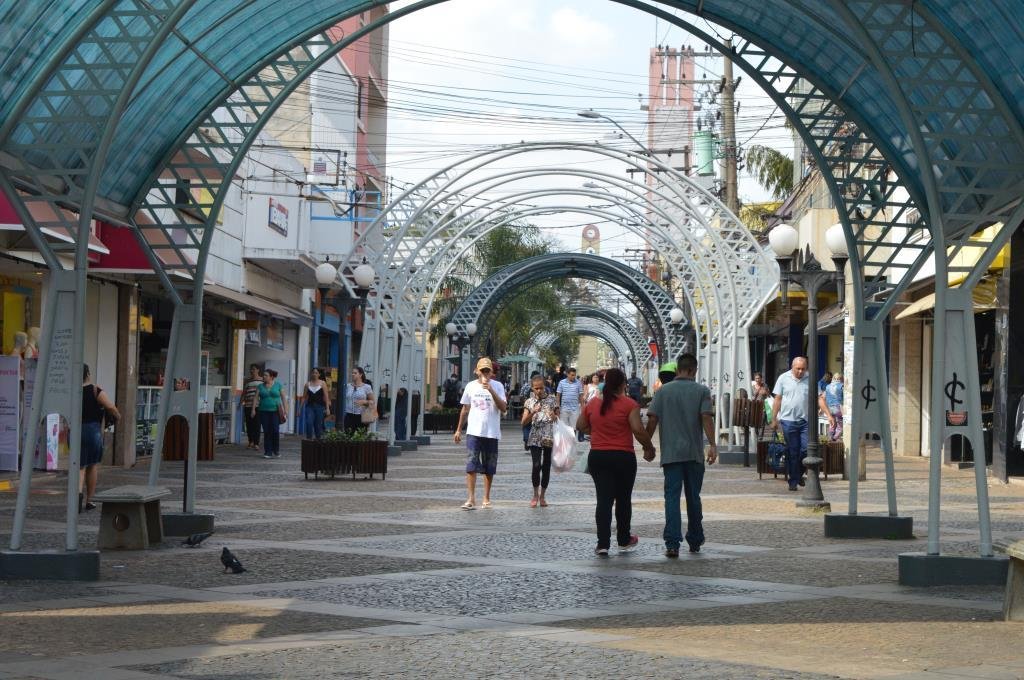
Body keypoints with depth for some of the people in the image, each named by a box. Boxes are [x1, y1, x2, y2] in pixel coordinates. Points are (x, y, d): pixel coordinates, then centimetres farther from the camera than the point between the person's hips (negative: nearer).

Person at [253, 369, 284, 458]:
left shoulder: (278, 385, 5)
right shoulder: (261, 386, 9)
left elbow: (283, 397, 6)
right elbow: (256, 398, 5)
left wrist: (285, 409, 0)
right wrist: (253, 409, -6)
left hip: (275, 411, -2)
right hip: (264, 411, 2)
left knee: (275, 431, -9)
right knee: (266, 432, -1)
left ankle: (276, 451, 7)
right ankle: (268, 452, 5)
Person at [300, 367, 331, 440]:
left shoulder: (322, 383, 3)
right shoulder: (307, 384, 8)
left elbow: (326, 396, -1)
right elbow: (304, 397, 8)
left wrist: (327, 408, -9)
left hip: (319, 406, -1)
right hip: (310, 406, 1)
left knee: (318, 425, 3)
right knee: (309, 423, -15)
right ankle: (309, 438, -11)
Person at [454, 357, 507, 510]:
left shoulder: (497, 386, 0)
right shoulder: (470, 386, 6)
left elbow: (503, 408, -12)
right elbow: (465, 409, 16)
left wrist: (491, 390, -21)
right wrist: (459, 429, 16)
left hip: (491, 433, -1)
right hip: (473, 432, 1)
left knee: (489, 469, 7)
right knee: (471, 466, -9)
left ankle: (486, 499, 17)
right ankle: (471, 499, -10)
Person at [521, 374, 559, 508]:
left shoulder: (552, 399, 4)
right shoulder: (529, 402, 5)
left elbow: (558, 419, 9)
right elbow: (523, 422, -2)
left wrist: (554, 417, -14)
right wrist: (533, 412, -18)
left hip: (549, 438, 1)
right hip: (535, 438, -1)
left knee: (546, 467, 3)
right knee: (537, 465, -13)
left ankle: (542, 496, 14)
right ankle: (535, 495, 1)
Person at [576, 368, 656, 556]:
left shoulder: (592, 404, 4)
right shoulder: (629, 404, -10)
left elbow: (580, 426, 13)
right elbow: (638, 430, -16)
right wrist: (649, 448, -3)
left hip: (597, 456, 3)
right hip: (623, 457, -3)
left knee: (604, 500, 2)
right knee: (623, 500, 14)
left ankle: (603, 544, -7)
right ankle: (624, 540, 27)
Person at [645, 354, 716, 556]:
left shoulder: (664, 391, 3)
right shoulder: (702, 391, 1)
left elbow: (652, 420, -2)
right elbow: (707, 418, -11)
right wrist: (712, 445, -15)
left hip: (670, 453, 0)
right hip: (694, 453, 1)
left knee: (672, 496, -4)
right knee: (693, 497, 13)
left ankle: (672, 543, -17)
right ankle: (695, 541, 24)